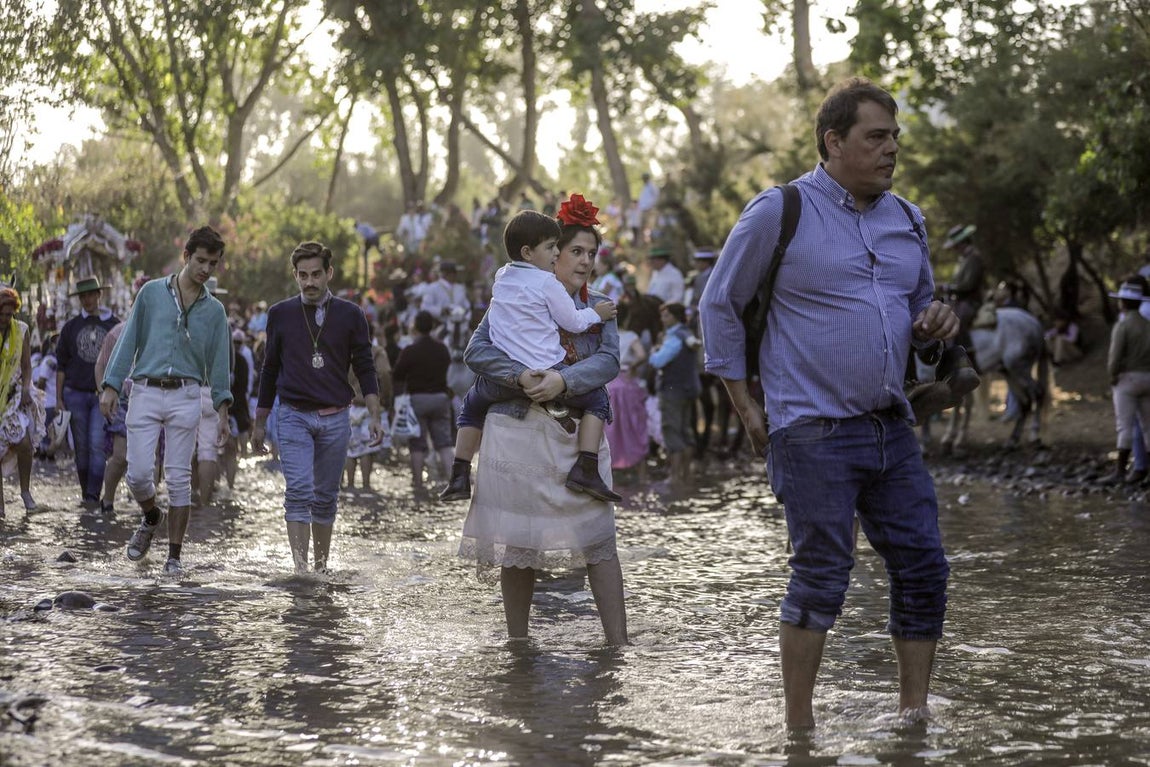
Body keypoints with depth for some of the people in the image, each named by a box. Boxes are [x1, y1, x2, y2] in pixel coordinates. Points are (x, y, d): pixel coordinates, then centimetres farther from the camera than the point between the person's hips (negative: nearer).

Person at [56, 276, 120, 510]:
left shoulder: (114, 325, 6)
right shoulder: (70, 327, 9)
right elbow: (61, 365, 11)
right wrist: (59, 398, 5)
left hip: (103, 395, -2)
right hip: (76, 394, 2)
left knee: (97, 445, -13)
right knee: (82, 448, 3)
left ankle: (93, 496, -16)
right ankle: (85, 493, 14)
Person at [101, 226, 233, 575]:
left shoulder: (214, 310, 11)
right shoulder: (152, 293, 6)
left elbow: (218, 362, 11)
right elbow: (129, 341, 6)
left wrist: (223, 409, 3)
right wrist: (111, 386, -2)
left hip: (185, 398, 1)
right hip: (145, 392, -1)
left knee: (178, 478, -1)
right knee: (139, 473, -6)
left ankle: (174, 555, 6)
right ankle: (150, 518, 27)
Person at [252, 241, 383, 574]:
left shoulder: (350, 316, 4)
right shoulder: (280, 315, 5)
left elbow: (364, 368, 4)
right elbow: (270, 371, 12)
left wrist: (375, 417, -7)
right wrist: (259, 424, 13)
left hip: (335, 418, 1)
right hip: (293, 416, -1)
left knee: (325, 496, 7)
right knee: (299, 491, -14)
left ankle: (321, 566, 18)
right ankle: (300, 570, -19)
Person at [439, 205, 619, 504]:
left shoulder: (501, 278, 14)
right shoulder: (546, 282, -5)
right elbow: (573, 322, 1)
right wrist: (596, 313, 19)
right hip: (545, 374, -5)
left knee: (473, 403, 32)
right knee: (597, 399, 12)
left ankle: (459, 476, 22)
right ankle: (585, 469, -5)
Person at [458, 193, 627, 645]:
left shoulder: (598, 308, 11)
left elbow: (609, 361, -4)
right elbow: (477, 350, -4)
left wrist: (564, 380, -22)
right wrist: (520, 375, -20)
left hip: (577, 434, 1)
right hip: (518, 432, -1)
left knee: (597, 537, -7)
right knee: (517, 540, 2)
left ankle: (617, 643, -8)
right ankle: (516, 643, 12)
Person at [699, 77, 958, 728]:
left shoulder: (906, 221, 13)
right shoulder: (779, 212, -5)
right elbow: (720, 306, 2)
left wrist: (935, 322, 0)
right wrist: (747, 407, -1)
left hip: (892, 429, 6)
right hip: (815, 431, -6)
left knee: (924, 569, 3)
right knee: (823, 575, -6)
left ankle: (915, 714, 14)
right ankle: (799, 727, 4)